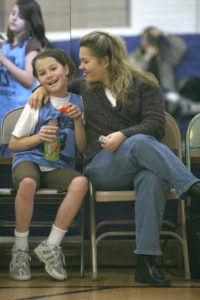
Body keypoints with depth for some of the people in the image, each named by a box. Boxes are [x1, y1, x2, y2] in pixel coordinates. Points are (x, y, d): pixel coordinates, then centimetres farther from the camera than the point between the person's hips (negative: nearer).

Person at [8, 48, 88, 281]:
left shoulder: (78, 103, 9)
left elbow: (82, 148, 8)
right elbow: (13, 145, 5)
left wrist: (78, 120, -7)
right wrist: (39, 137, -12)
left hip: (59, 166, 2)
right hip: (29, 160, -2)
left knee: (81, 183, -34)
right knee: (27, 183, -39)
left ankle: (51, 246, -22)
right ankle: (20, 250, -21)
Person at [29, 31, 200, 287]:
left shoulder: (143, 85, 9)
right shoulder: (86, 85, 21)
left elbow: (156, 125, -3)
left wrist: (123, 135, -20)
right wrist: (44, 87, 19)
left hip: (138, 164, -1)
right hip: (101, 167, 1)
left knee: (153, 179, -40)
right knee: (141, 142, -35)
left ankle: (146, 262, -48)